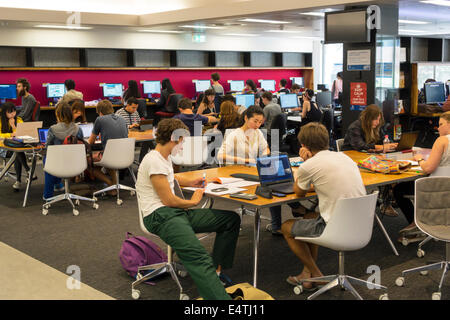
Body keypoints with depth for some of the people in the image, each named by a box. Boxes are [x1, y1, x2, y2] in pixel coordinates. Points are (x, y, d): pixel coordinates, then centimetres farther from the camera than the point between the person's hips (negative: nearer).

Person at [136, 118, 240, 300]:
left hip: (175, 211, 10)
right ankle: (220, 297, -54)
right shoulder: (154, 161, -12)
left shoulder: (165, 158, 20)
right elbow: (168, 200, -14)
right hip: (159, 216, -10)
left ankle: (216, 272, -3)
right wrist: (193, 202, 3)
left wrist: (190, 182, 34)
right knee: (197, 256, -36)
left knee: (231, 219, 4)